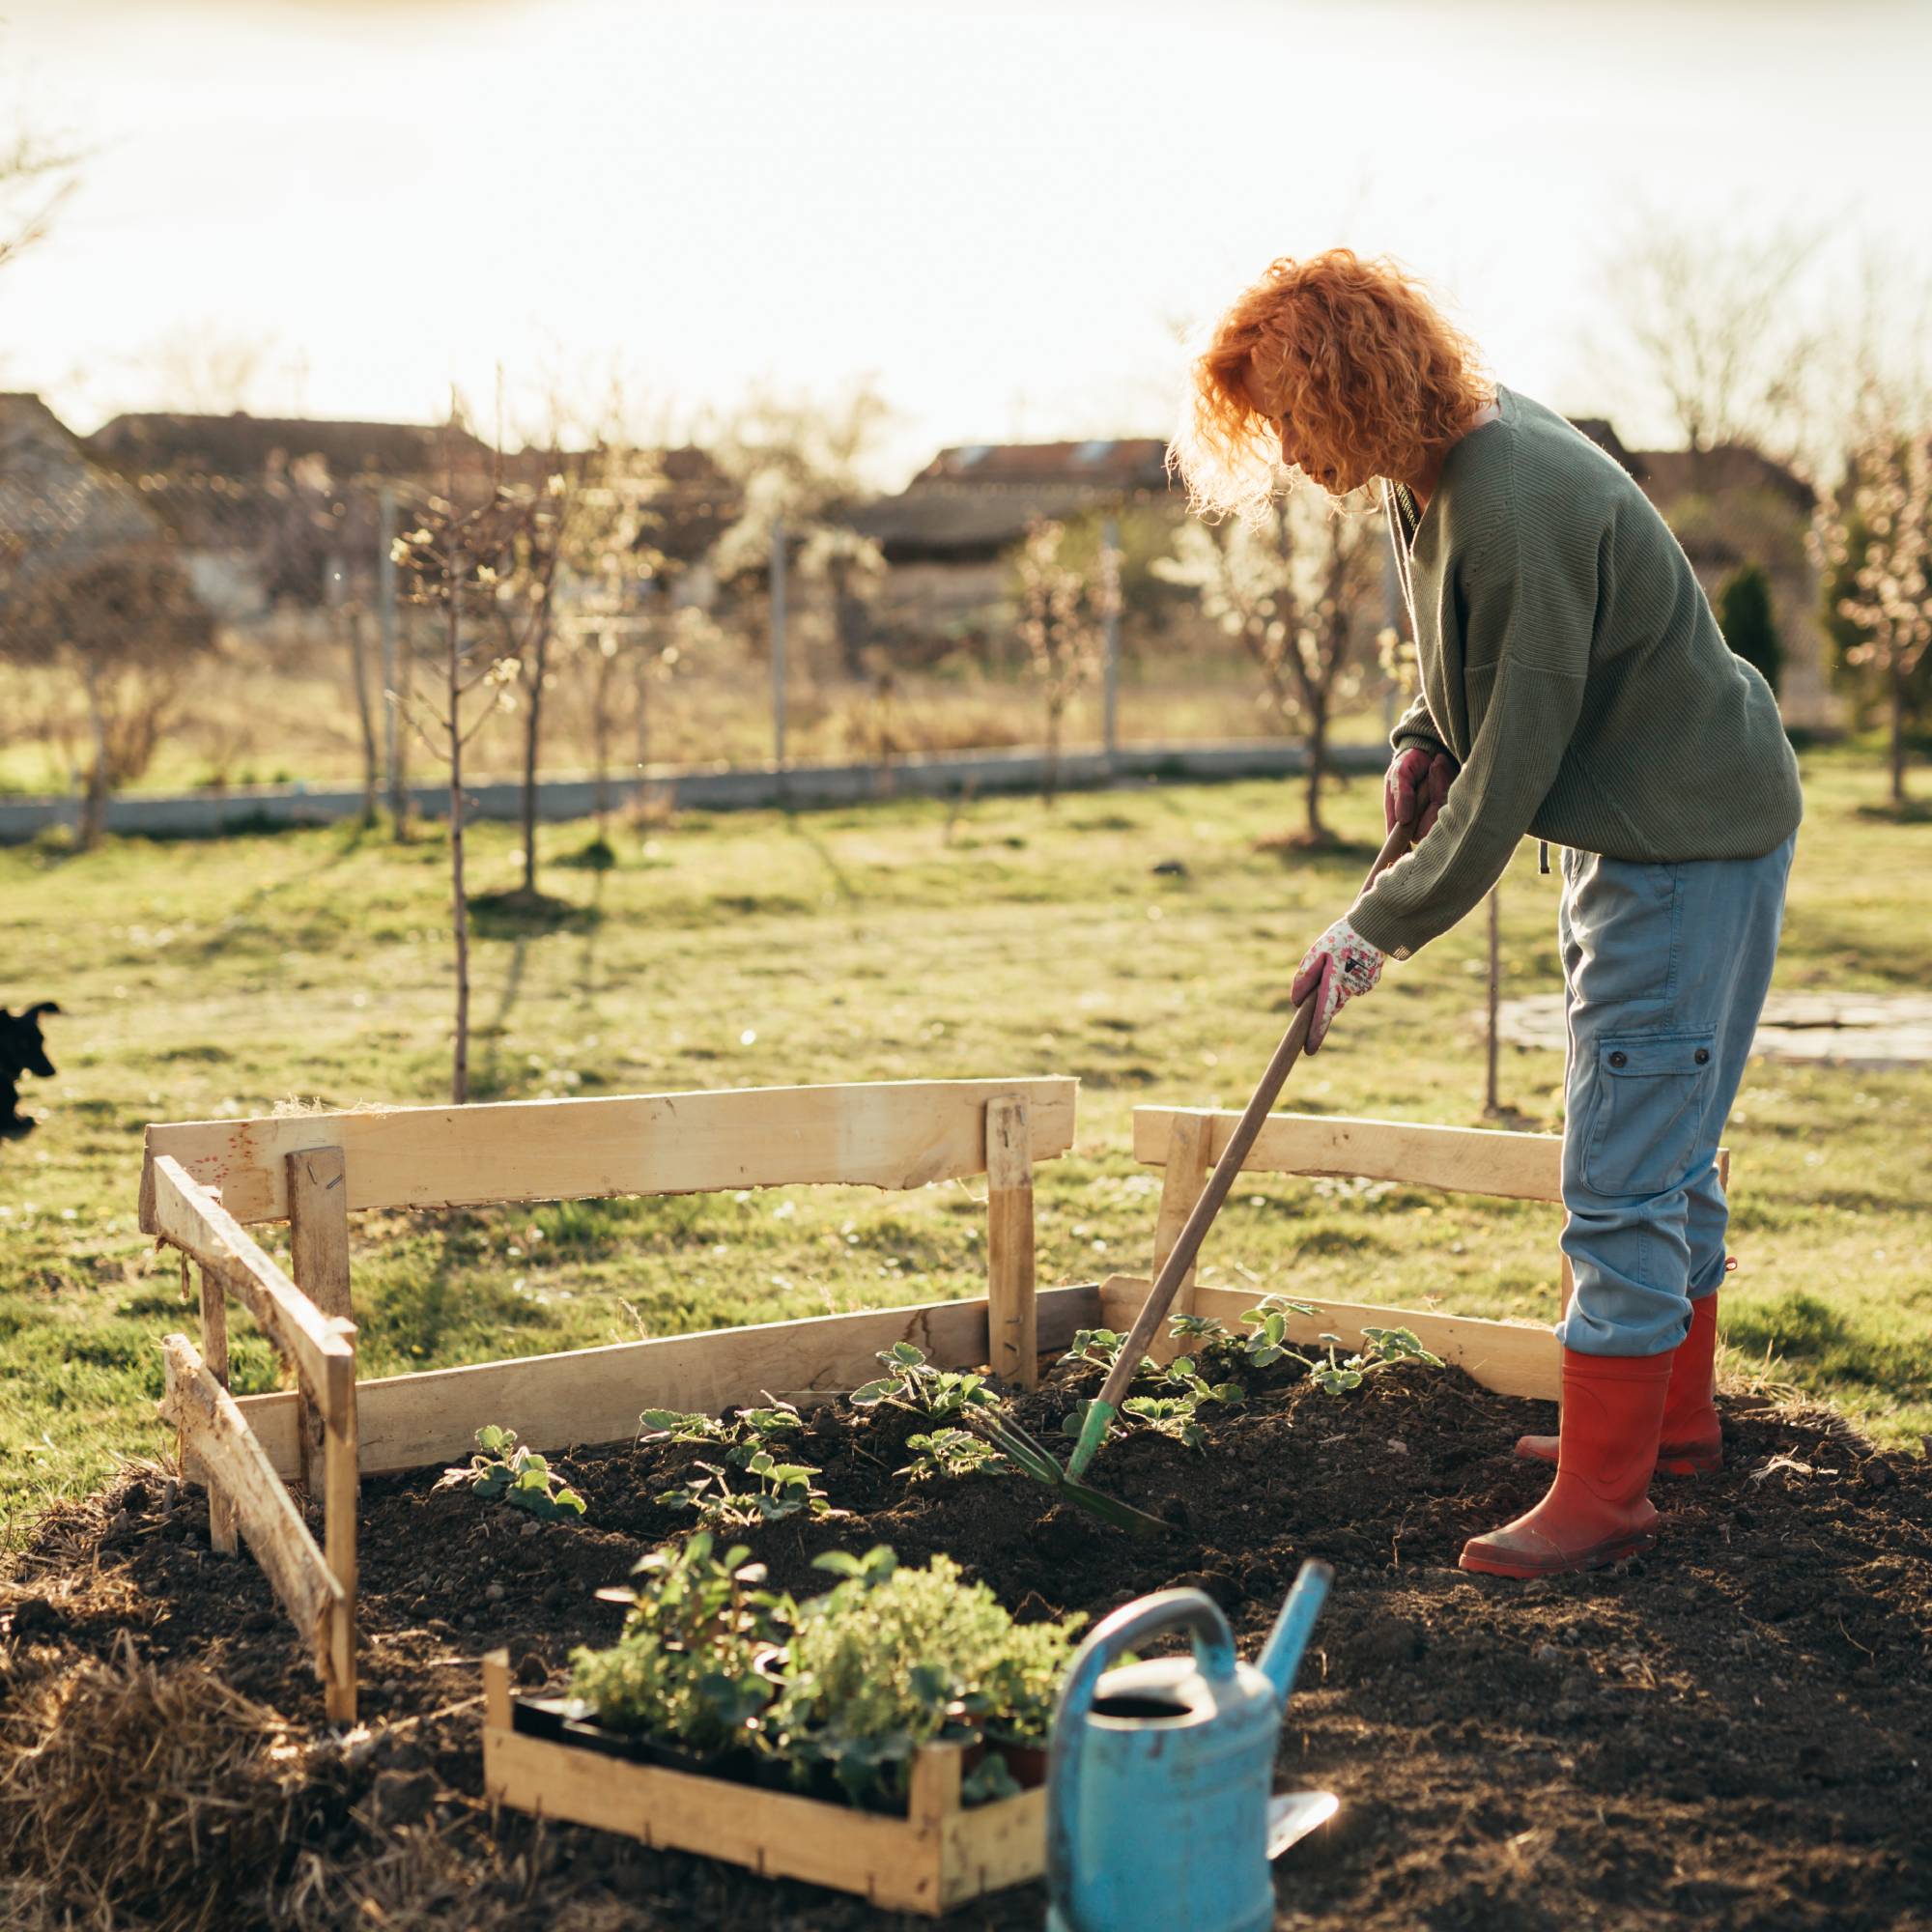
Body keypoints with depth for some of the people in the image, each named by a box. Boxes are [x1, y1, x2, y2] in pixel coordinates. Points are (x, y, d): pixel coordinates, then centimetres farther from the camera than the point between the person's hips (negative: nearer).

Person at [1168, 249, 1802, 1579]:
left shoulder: (1519, 509, -28)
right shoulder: (1442, 468, 2)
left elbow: (1510, 773, -25)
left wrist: (1380, 931, -15)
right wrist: (1425, 735, 3)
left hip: (1694, 841, -10)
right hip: (1629, 828, 10)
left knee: (1623, 1173, -8)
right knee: (1663, 1154, 19)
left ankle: (1604, 1494, 0)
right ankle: (1676, 1417, 33)